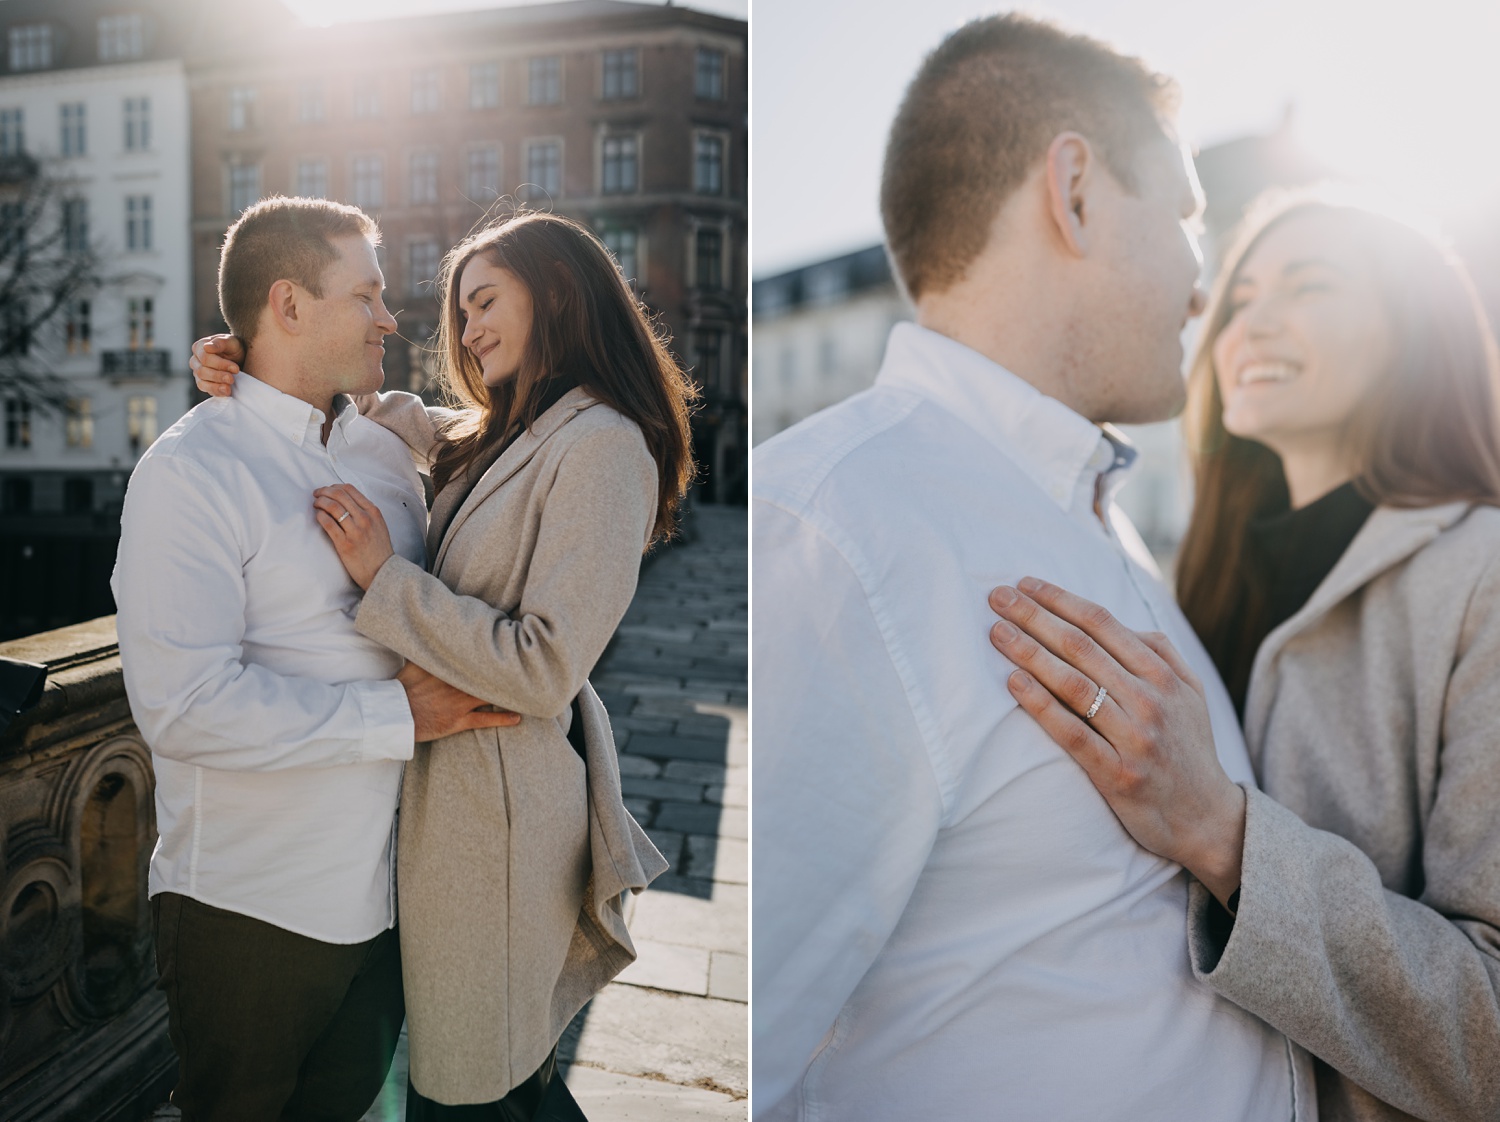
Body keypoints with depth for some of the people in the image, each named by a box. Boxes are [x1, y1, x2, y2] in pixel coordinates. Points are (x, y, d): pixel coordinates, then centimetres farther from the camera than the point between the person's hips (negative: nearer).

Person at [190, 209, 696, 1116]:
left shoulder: (601, 445, -19)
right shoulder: (497, 435, 10)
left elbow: (542, 667, -23)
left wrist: (385, 576, -18)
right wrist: (251, 375, 3)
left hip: (505, 795, -8)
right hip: (453, 777, 8)